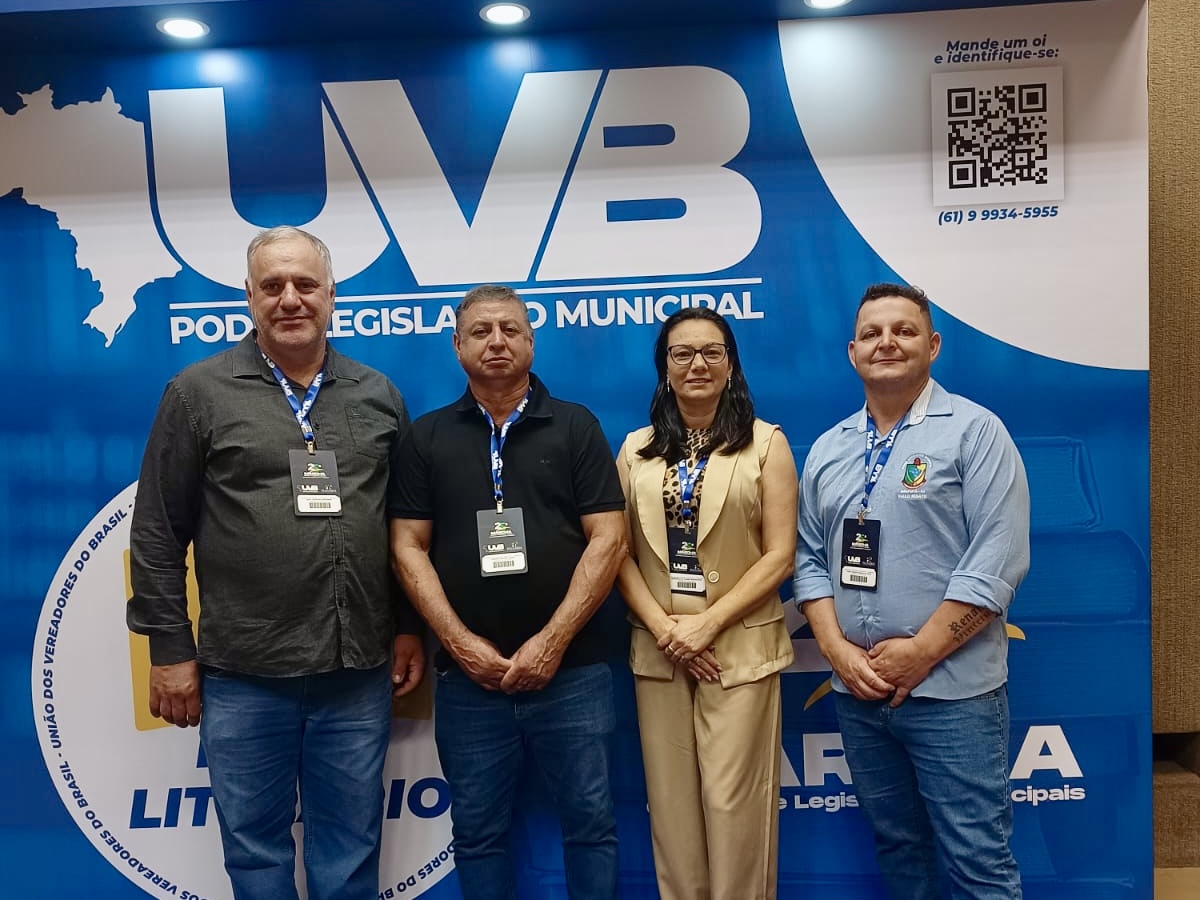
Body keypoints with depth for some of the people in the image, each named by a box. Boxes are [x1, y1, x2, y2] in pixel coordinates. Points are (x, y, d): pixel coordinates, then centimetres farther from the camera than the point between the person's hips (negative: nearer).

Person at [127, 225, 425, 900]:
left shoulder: (378, 395, 7)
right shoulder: (199, 393, -1)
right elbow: (158, 534, 0)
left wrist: (410, 627, 9)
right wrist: (170, 651, -3)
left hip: (360, 670, 2)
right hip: (244, 674, -2)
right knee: (256, 846, 14)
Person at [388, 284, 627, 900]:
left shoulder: (575, 426, 3)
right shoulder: (427, 437, 7)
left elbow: (608, 539, -4)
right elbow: (408, 547, 3)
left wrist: (552, 641, -12)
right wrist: (460, 642, -8)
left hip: (572, 669, -1)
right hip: (468, 675, 2)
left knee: (590, 822, 8)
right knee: (478, 831, 13)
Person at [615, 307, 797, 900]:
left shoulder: (766, 443, 1)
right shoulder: (636, 449, 9)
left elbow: (779, 555, -5)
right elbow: (619, 551, 5)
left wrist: (708, 623, -13)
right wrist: (662, 627, -8)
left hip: (740, 647, -2)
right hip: (657, 649, 3)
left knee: (733, 804, 1)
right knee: (671, 803, 10)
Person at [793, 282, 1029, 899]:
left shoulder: (974, 431, -5)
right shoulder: (828, 449, 10)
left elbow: (997, 559, -12)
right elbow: (809, 558, 9)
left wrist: (921, 651, -15)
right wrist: (837, 650, -5)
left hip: (952, 691, -5)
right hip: (856, 692, 5)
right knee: (896, 846, 17)